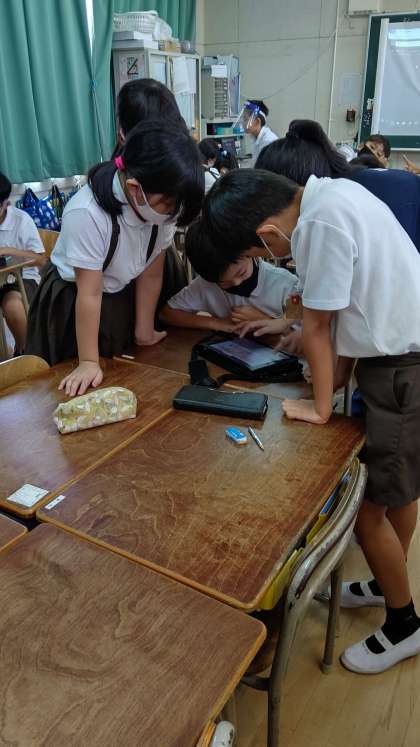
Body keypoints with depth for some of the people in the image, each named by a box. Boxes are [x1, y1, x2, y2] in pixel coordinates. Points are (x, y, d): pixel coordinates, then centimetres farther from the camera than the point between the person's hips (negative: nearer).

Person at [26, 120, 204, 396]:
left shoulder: (162, 203, -18)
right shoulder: (87, 213, -35)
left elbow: (151, 274, -9)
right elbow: (90, 293, -28)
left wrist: (145, 332, 0)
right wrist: (89, 362, -21)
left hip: (124, 297, 5)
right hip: (73, 303, -4)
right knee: (82, 394, 11)